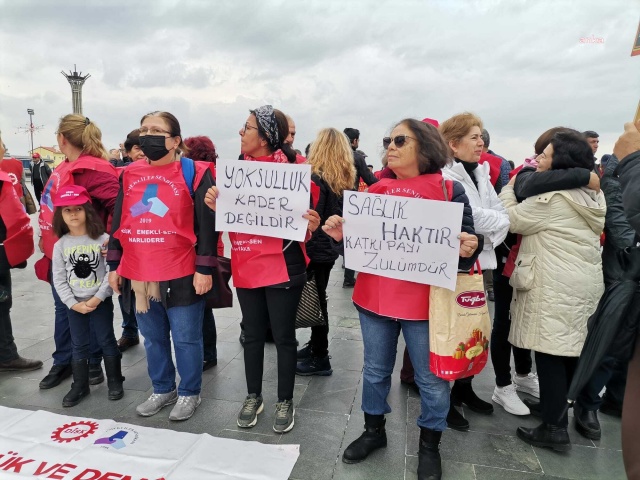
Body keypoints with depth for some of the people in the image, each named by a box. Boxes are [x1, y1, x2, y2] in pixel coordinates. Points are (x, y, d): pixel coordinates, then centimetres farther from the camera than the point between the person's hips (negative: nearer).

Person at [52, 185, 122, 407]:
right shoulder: (60, 244, -1)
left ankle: (115, 381, 22)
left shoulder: (103, 239, -9)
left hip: (101, 302, -3)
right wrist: (73, 304, -9)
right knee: (79, 345, 13)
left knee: (107, 341, 7)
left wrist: (97, 298, -16)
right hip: (74, 305, 3)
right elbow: (59, 280, -1)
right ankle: (80, 385, 27)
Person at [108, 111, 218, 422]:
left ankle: (189, 393, 27)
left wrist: (204, 269, -12)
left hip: (181, 275, -5)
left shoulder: (193, 173, -7)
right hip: (139, 275, 6)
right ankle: (163, 390, 37)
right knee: (153, 338, 18)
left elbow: (207, 225, -9)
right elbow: (118, 223, 14)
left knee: (185, 339, 8)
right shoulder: (129, 174, 9)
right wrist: (113, 265, 13)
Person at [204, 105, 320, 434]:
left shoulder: (292, 170, -8)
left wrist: (310, 227, -27)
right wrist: (215, 205, -8)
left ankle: (285, 402, 27)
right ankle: (253, 397, 34)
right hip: (246, 267, 5)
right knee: (253, 334, 16)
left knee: (283, 336, 7)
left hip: (282, 268, -5)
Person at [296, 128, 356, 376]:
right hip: (329, 247, 8)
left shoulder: (316, 179, -16)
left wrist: (302, 249, -13)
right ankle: (316, 345, 33)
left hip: (316, 249, -8)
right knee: (317, 299, 19)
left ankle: (320, 358, 12)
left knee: (315, 301, 1)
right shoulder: (345, 179, 7)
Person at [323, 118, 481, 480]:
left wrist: (469, 250, -25)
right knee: (375, 370, 18)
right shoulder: (377, 189, 6)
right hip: (374, 297, 4)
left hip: (424, 301, -3)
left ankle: (430, 444, 35)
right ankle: (374, 430, 41)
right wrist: (340, 233, -8)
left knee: (431, 378, 11)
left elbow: (467, 242, -2)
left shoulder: (449, 190, -4)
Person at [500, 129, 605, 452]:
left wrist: (511, 185, 3)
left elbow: (510, 220, -9)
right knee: (575, 352, 19)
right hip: (586, 284, 9)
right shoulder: (593, 196, 10)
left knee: (551, 356, 0)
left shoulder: (551, 198, -17)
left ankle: (554, 429, 9)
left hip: (555, 288, -9)